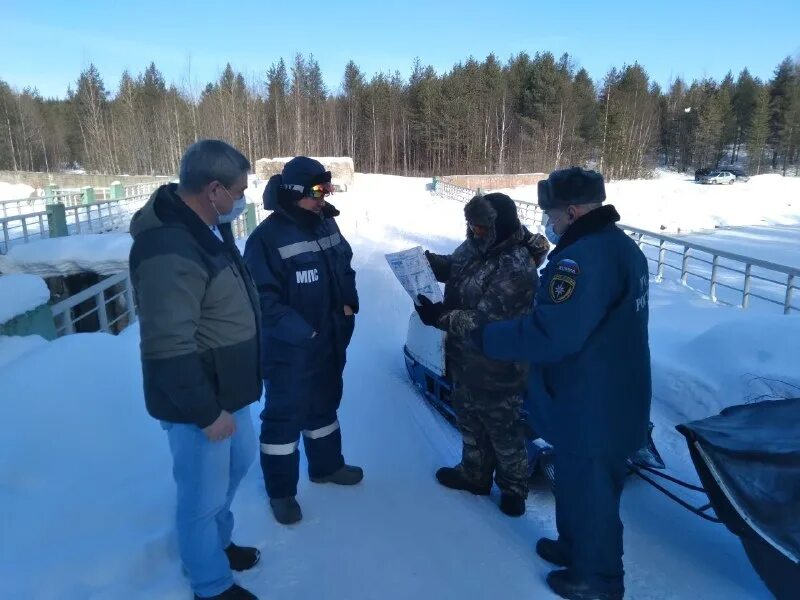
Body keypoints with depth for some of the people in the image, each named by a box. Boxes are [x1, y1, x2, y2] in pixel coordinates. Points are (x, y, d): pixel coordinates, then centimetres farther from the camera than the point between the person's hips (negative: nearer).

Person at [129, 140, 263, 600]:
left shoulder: (210, 227, 4)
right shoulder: (170, 251, -29)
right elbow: (169, 349, -29)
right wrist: (206, 411, -21)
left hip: (228, 388, 10)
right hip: (198, 401, -10)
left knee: (239, 461, 27)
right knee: (205, 495, 10)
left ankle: (218, 542, 51)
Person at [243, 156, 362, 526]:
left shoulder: (326, 224, 3)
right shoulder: (267, 237, -21)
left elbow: (345, 267, 16)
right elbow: (263, 297, -22)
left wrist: (349, 302, 0)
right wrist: (300, 331, -25)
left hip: (331, 341, 8)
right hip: (288, 349, -7)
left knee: (324, 405, 23)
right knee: (285, 415, 7)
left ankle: (326, 466, 45)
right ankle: (281, 491, 25)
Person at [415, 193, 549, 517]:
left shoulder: (516, 270, -30)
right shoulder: (476, 246, -4)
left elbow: (484, 321, -31)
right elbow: (453, 267, 15)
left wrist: (439, 316, -31)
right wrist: (428, 261, -4)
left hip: (498, 370, -8)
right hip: (466, 359, 9)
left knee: (504, 430, 14)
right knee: (469, 421, 26)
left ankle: (513, 487, 38)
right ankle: (474, 473, 48)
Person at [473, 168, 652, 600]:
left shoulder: (583, 257, -28)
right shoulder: (621, 245, 7)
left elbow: (550, 335, -32)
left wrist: (486, 337, -22)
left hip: (590, 410, -10)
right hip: (613, 399, 10)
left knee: (589, 493, 11)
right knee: (577, 482, 26)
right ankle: (574, 546, 46)